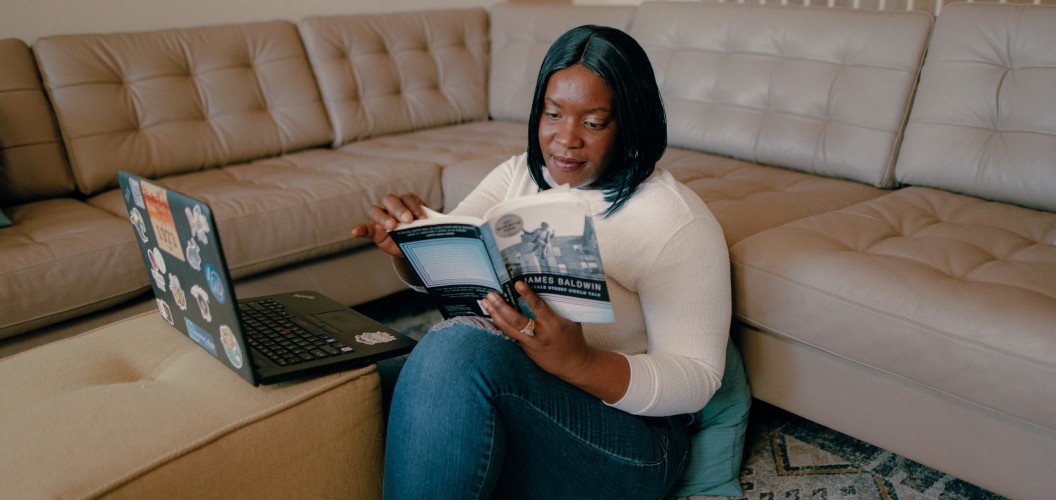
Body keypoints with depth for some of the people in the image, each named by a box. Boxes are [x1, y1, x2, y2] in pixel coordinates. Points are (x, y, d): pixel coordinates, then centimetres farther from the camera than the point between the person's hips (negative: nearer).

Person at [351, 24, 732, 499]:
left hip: (623, 432, -5)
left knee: (462, 347, -31)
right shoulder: (517, 175, 5)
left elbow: (697, 378, -16)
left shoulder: (678, 222, -13)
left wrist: (579, 363, -33)